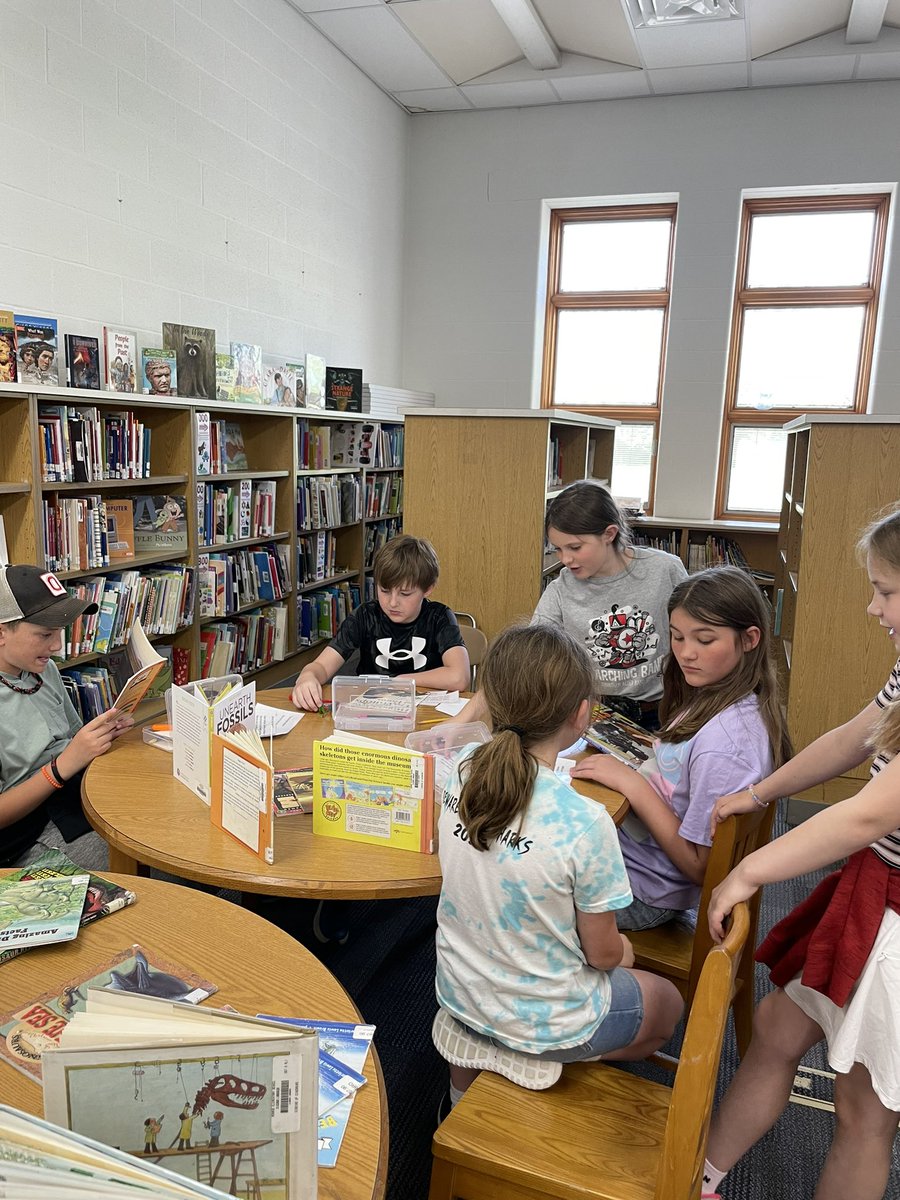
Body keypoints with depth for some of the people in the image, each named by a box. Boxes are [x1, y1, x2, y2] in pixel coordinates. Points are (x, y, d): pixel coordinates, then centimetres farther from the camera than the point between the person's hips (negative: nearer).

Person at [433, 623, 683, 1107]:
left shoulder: (463, 771, -16)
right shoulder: (583, 824, -32)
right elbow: (603, 953, -16)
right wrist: (623, 950, 6)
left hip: (457, 991, 5)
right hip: (540, 1020, -4)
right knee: (667, 1003, 23)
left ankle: (473, 1040, 22)